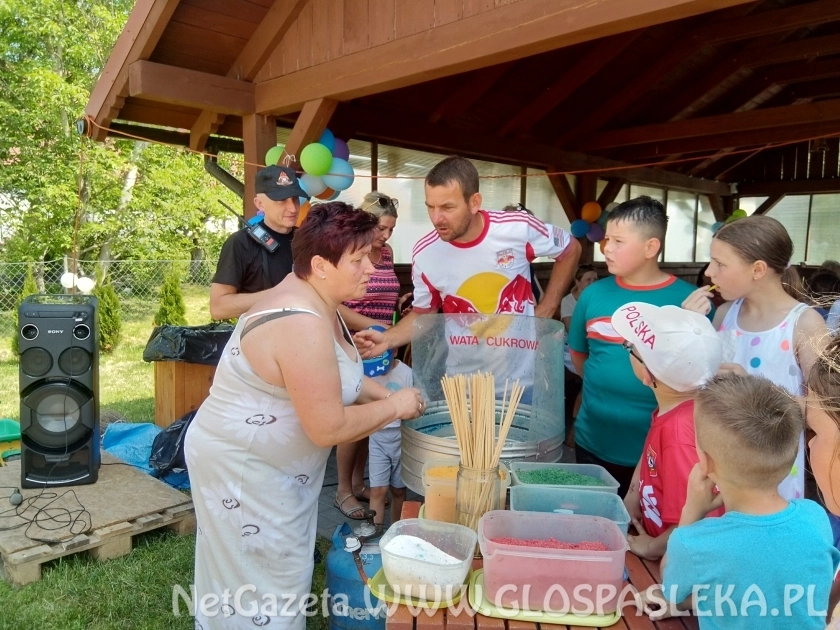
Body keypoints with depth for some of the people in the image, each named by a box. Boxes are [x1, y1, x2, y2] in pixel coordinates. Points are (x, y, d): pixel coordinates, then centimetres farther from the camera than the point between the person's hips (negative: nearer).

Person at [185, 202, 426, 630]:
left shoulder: (312, 297, 0)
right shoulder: (303, 325, -32)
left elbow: (329, 375, 14)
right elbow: (329, 428, -28)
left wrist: (382, 392, 1)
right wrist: (394, 406, -15)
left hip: (264, 459, 10)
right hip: (243, 465, -10)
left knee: (277, 571, 24)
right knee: (262, 583, 7)